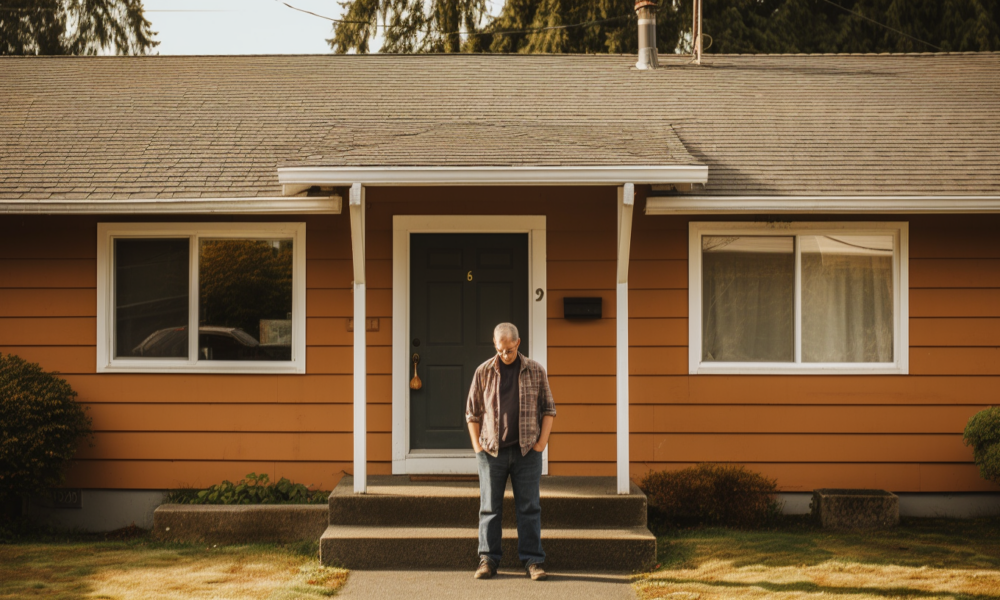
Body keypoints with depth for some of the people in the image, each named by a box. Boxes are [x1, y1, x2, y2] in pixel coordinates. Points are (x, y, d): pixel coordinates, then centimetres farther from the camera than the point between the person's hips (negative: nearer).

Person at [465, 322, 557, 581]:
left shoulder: (535, 371, 4)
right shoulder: (483, 372, 4)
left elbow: (548, 408, 8)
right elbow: (472, 411, 9)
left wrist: (541, 443, -1)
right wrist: (477, 445, 1)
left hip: (527, 451, 0)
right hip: (492, 451, 0)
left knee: (529, 507, 1)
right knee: (489, 507, 3)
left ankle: (533, 561, 5)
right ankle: (488, 560, 10)